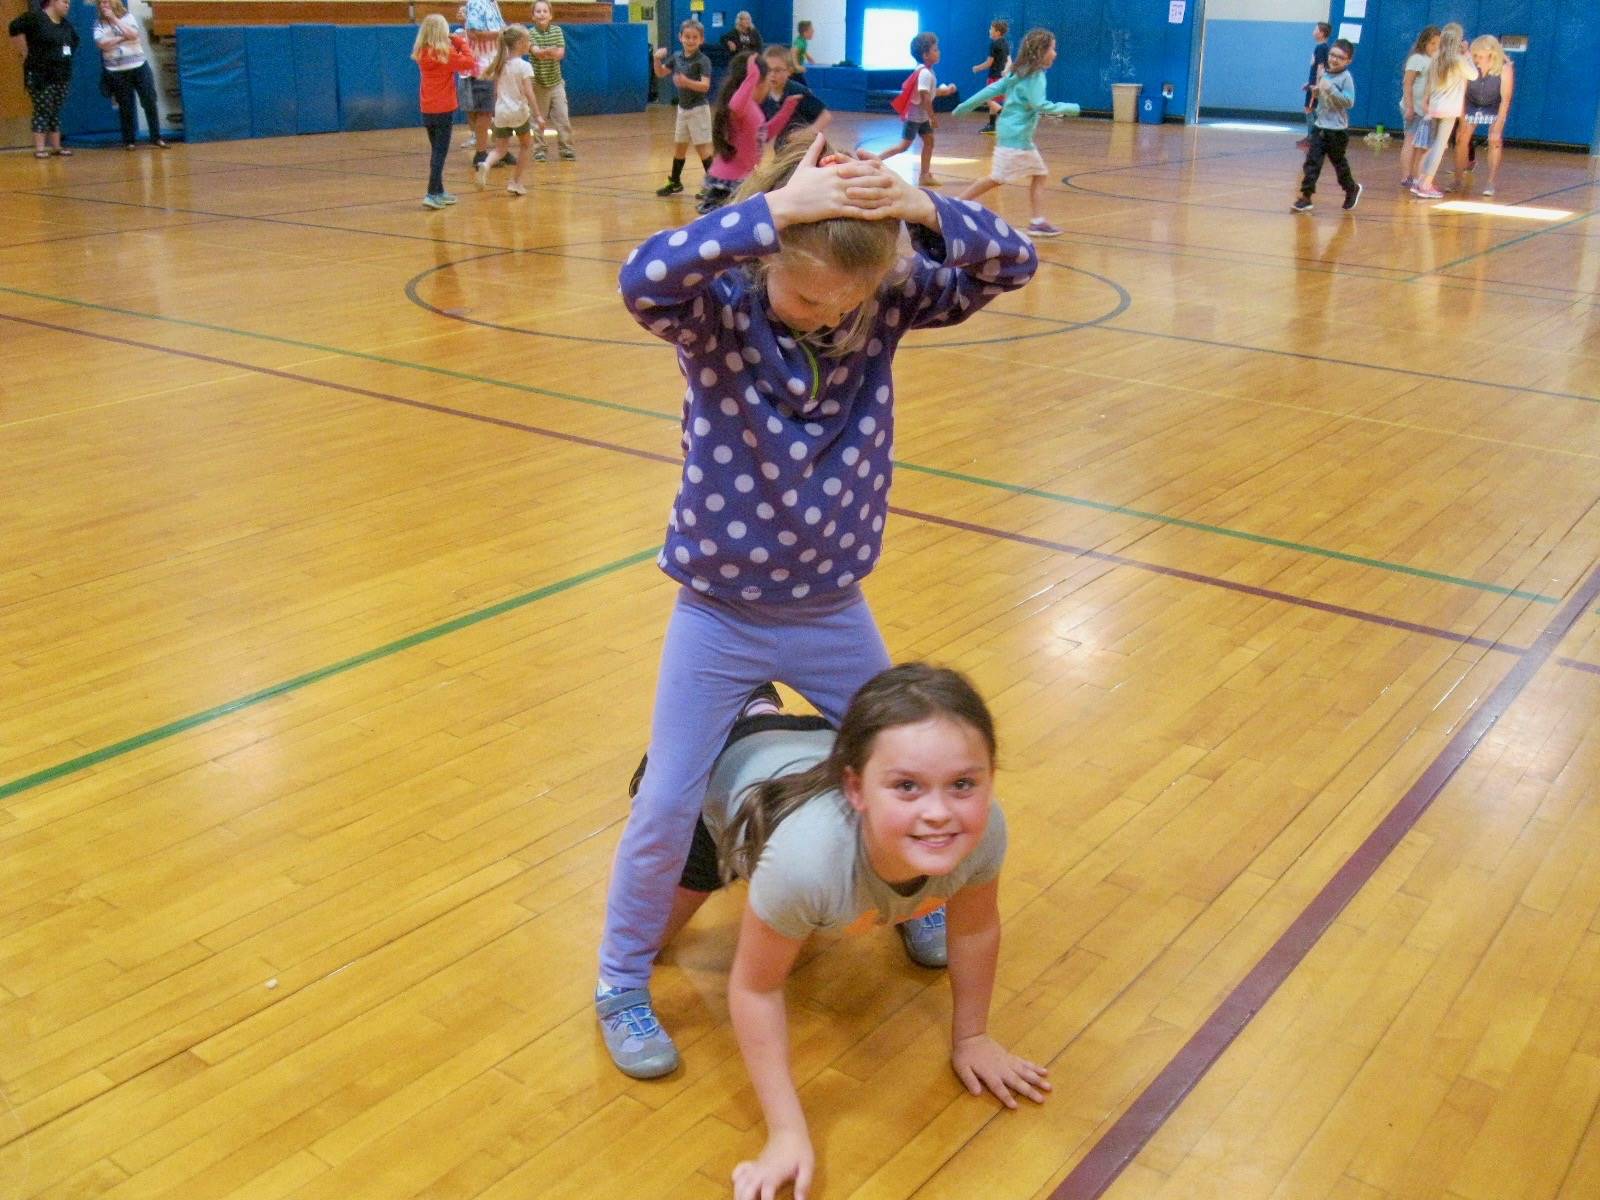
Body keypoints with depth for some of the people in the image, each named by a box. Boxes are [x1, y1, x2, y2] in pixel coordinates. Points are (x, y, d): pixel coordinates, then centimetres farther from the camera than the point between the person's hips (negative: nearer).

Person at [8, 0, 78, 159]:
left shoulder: (65, 24, 11)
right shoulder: (35, 16, -11)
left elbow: (74, 40, 29)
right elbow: (14, 28, -19)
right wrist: (25, 50, -15)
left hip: (62, 75, 7)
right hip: (40, 75, -7)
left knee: (56, 112, 11)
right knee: (42, 111, -7)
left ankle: (56, 146, 16)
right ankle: (39, 148, -5)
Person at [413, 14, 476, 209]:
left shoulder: (422, 53, 6)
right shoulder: (445, 52, -13)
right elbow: (469, 62, -14)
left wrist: (456, 44, 5)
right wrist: (462, 42, -3)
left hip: (427, 109, 7)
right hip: (444, 109, -7)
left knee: (436, 151, 16)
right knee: (440, 152, -5)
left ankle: (439, 191, 23)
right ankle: (432, 194, -12)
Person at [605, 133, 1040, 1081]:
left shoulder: (888, 302, -11)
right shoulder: (718, 311, -20)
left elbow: (1014, 264, -18)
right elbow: (643, 280, -42)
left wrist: (922, 209, -36)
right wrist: (776, 207, -44)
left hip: (833, 610, 3)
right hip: (719, 615, -3)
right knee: (668, 807, 2)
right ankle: (623, 982, 26)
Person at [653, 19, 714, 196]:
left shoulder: (703, 60, -16)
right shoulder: (677, 57, 3)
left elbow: (705, 86, -27)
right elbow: (660, 74, 14)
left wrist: (687, 82, -43)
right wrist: (658, 59, -6)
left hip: (698, 109, -7)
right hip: (682, 108, 7)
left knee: (702, 147, -5)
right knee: (679, 146, 16)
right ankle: (675, 182, 29)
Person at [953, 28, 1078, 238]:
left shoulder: (1020, 72, 13)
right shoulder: (1035, 75, -15)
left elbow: (993, 88, 13)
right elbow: (1040, 105, -24)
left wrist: (966, 106, 15)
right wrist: (1068, 108, -15)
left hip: (1022, 136, 10)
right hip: (1015, 135, -10)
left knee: (1039, 175, 8)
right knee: (997, 178, -5)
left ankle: (1038, 222, 5)